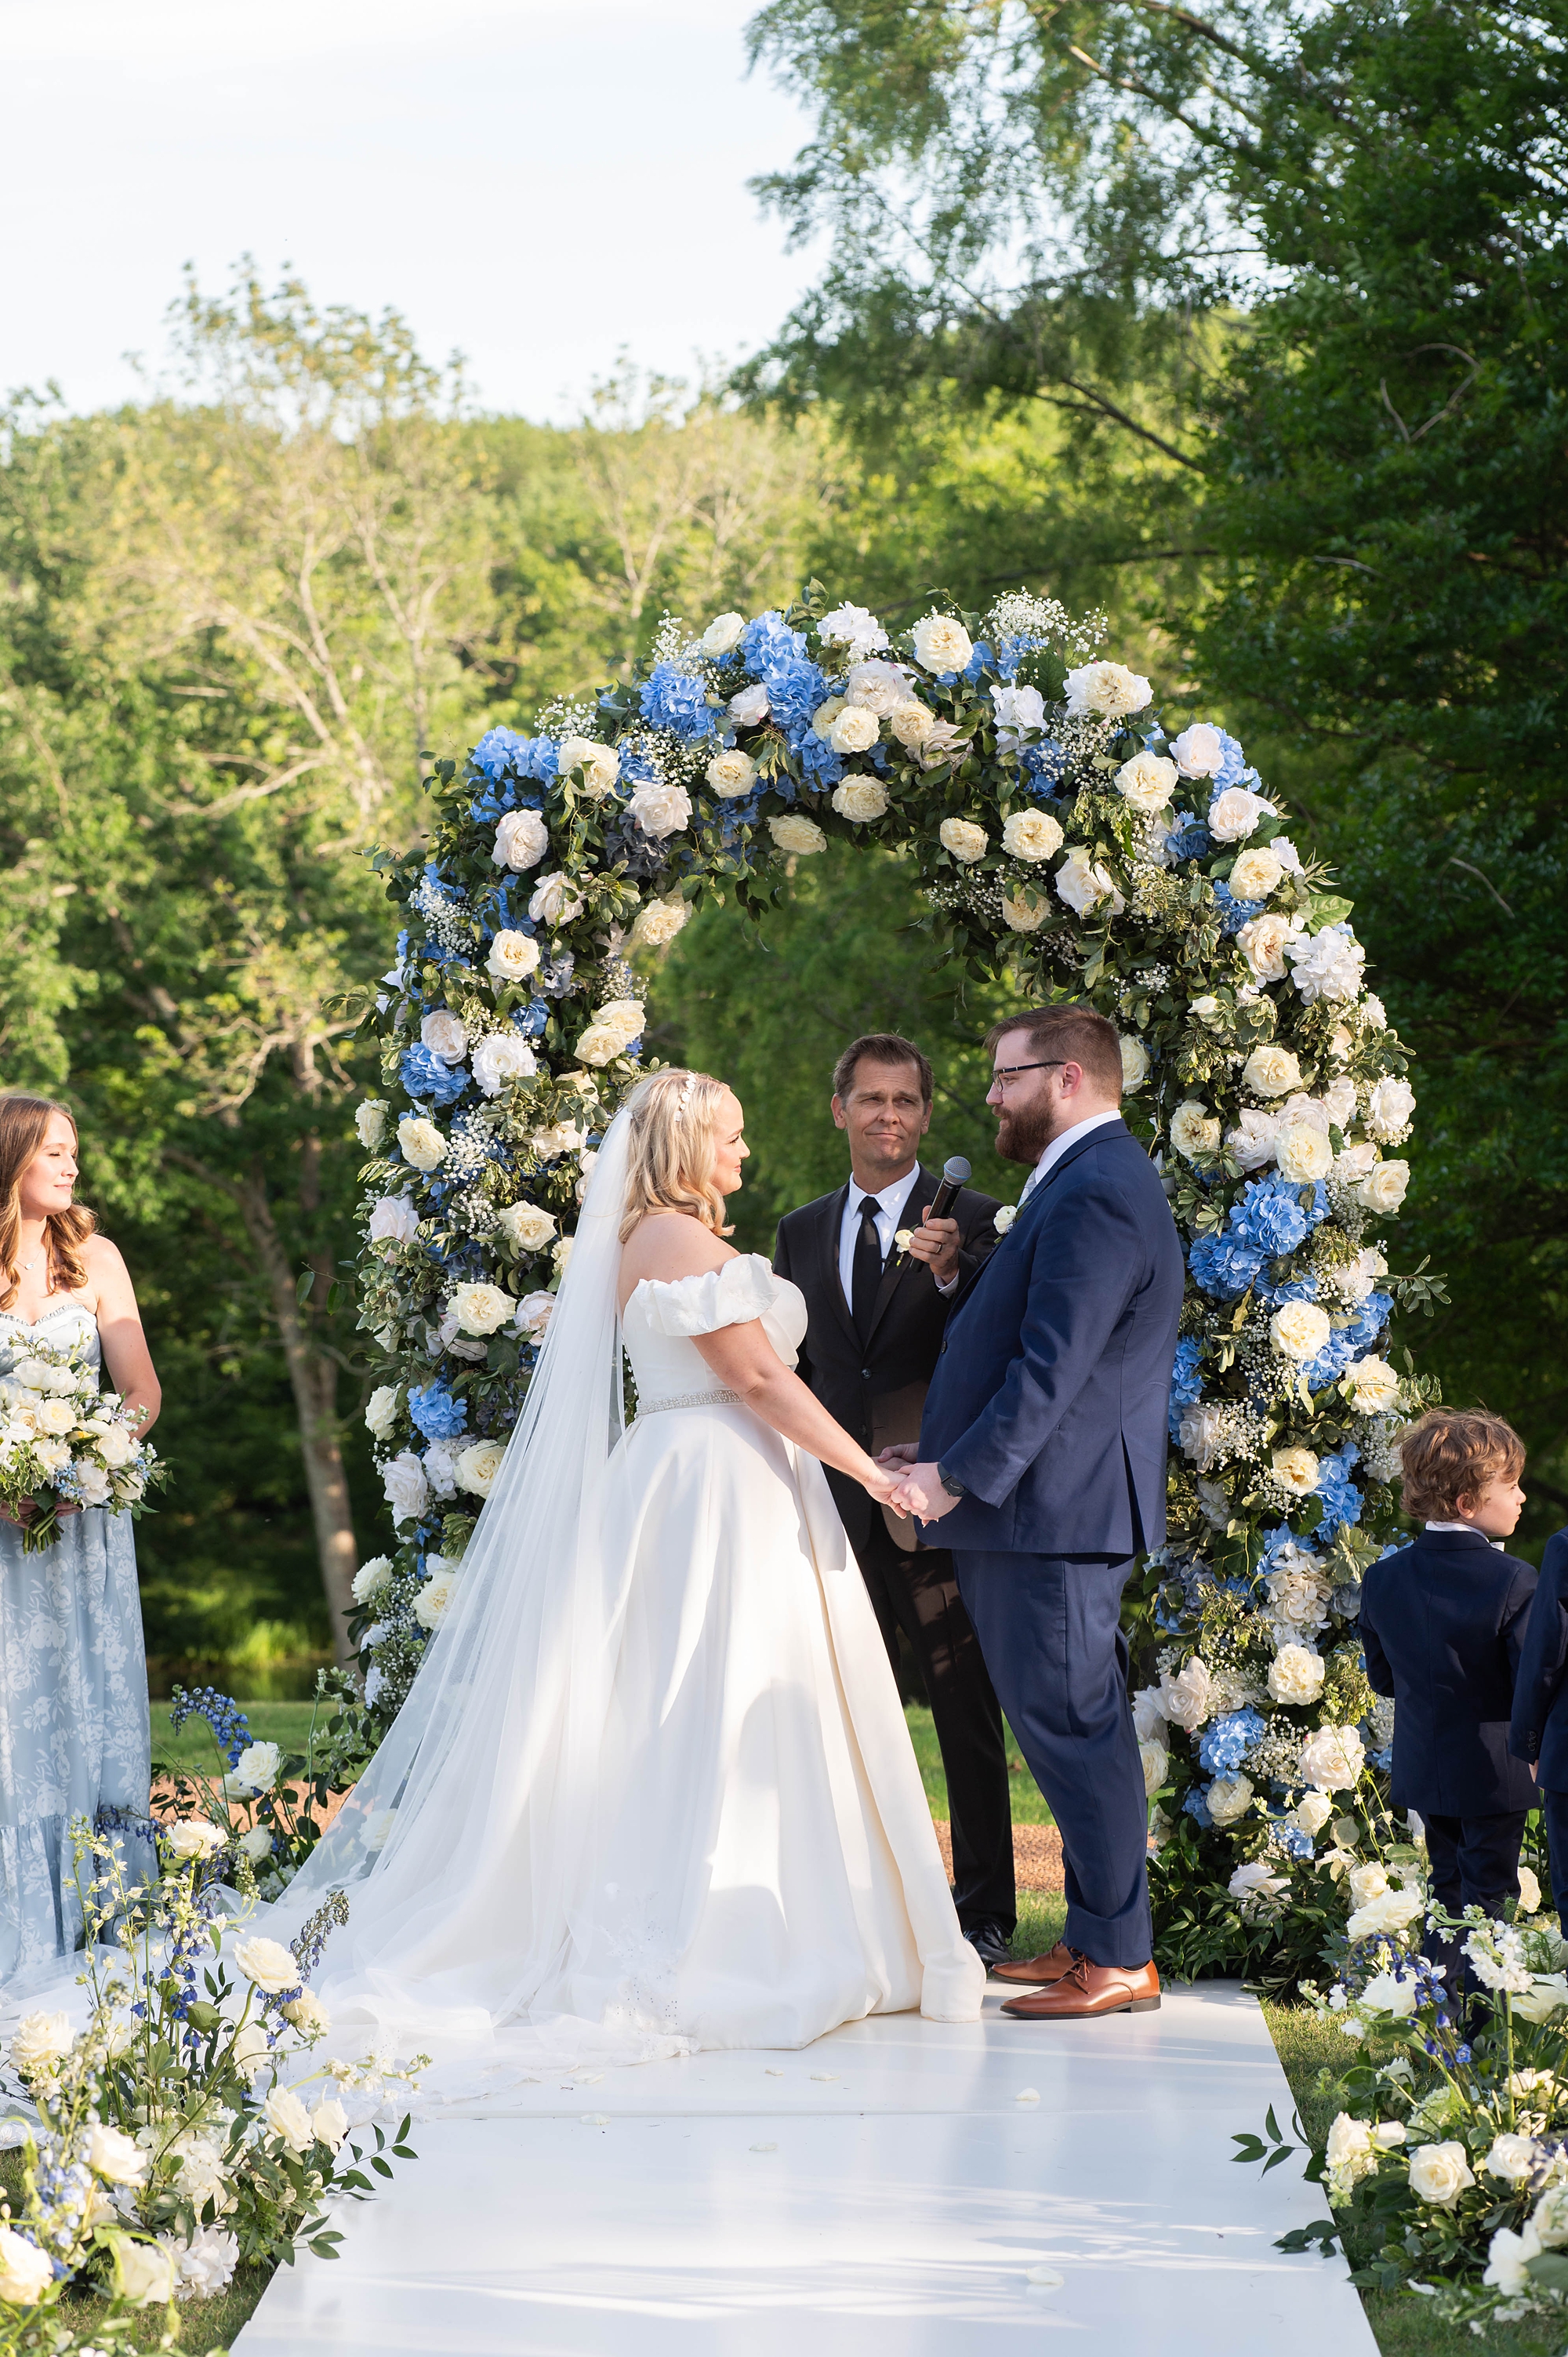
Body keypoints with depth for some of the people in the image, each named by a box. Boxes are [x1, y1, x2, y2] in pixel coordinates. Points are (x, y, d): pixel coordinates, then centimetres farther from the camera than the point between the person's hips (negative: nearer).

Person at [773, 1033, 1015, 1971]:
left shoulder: (973, 1219, -1)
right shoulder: (803, 1233, 13)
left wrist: (952, 1272, -27)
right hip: (838, 1506, 4)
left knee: (969, 1718, 1)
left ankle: (984, 1916, 9)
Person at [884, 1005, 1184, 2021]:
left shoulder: (1095, 1193, -16)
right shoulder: (1095, 1179, 18)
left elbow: (1053, 1367, -22)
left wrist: (961, 1474, -20)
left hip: (1052, 1513, -11)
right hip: (1056, 1508, 11)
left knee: (1071, 1728, -7)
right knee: (1079, 1728, 14)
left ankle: (1118, 1960, -2)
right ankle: (1097, 1938, 21)